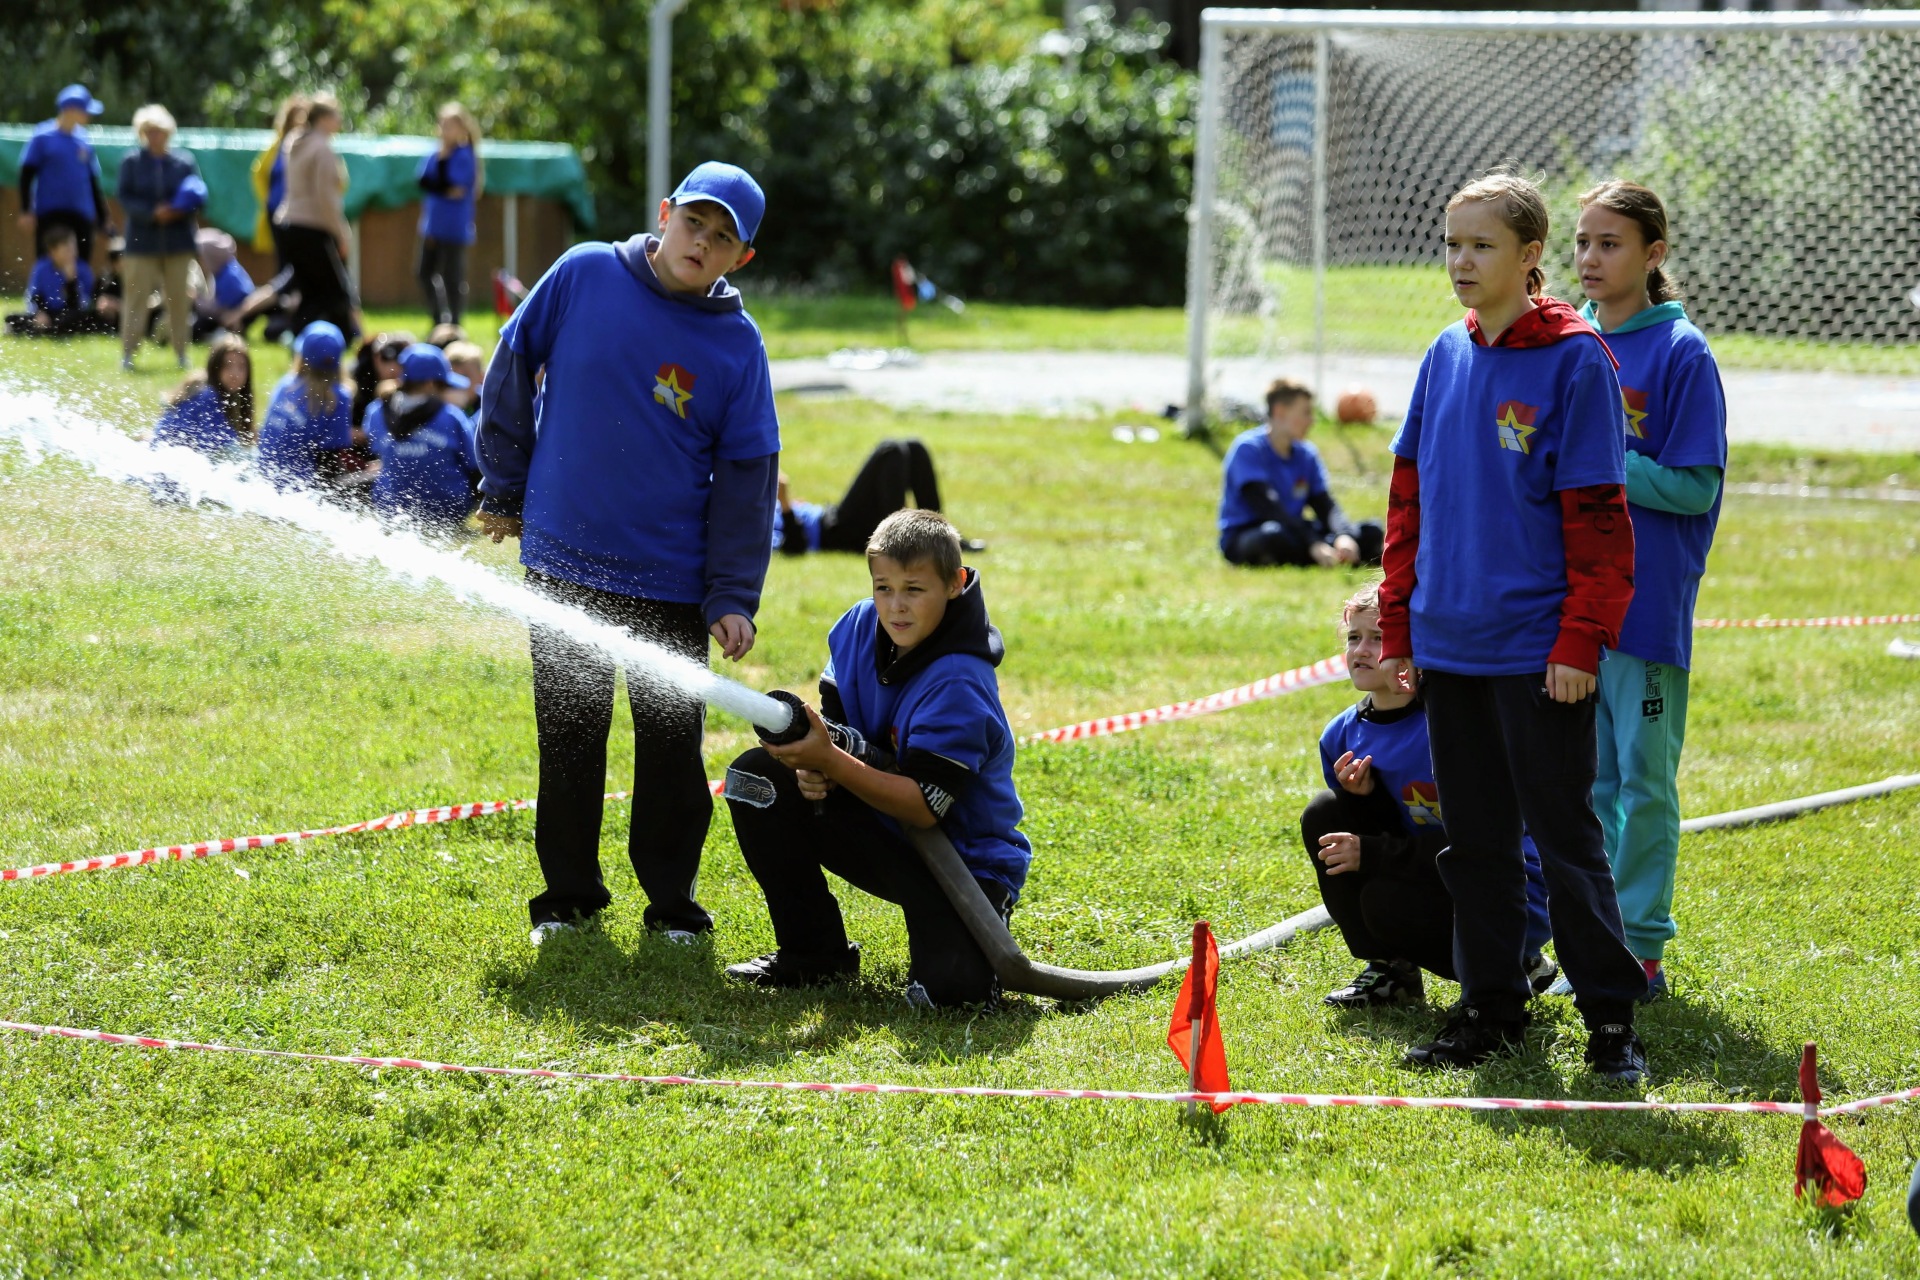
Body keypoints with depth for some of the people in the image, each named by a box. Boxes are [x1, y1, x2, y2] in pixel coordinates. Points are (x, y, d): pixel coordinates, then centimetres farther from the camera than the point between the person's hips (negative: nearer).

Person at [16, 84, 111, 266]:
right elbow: (26, 175, -2)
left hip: (81, 217, 4)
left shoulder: (84, 140, 10)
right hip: (49, 216, -4)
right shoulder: (43, 137, -4)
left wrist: (102, 217, 18)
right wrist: (25, 211, -9)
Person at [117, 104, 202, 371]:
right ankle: (128, 353, 2)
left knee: (179, 298, 6)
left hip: (178, 242, 1)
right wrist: (152, 213, -18)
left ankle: (181, 353, 15)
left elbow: (198, 197, 4)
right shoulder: (131, 162, 0)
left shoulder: (185, 162, 3)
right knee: (136, 297, -4)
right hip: (142, 241, -1)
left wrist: (179, 212, -16)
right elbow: (126, 198, -4)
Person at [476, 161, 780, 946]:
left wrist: (734, 597, -7)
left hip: (670, 583, 0)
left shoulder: (738, 342, -4)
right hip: (560, 563, 0)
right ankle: (568, 892, 22)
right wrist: (504, 490, 7)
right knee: (568, 735, 9)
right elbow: (511, 374, 5)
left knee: (672, 744, 4)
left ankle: (671, 900, 18)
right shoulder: (583, 276, -5)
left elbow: (746, 475, -2)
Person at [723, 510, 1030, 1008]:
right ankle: (813, 953, 3)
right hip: (885, 842, 7)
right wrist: (816, 764, -20)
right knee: (756, 775, -8)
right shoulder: (859, 627, -5)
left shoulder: (959, 683, -26)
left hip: (964, 862, -7)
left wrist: (830, 761, -35)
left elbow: (925, 806, -28)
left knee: (952, 985, -32)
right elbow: (833, 721, 4)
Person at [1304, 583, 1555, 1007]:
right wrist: (1361, 796, -18)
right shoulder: (1342, 736, -1)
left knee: (1388, 902, -30)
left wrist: (1372, 854, -24)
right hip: (1440, 877, 7)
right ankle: (1389, 971, 1)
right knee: (1323, 815, -8)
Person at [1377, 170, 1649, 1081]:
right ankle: (1491, 1007, 20)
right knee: (1474, 837, 11)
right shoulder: (1447, 357, 9)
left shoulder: (1574, 360, -9)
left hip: (1537, 649, -6)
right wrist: (1397, 623, 11)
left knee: (1564, 835, -2)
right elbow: (1410, 494, 15)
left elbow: (1597, 512, -10)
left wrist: (1582, 638, -15)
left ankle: (1611, 1017, 6)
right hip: (1450, 642, 6)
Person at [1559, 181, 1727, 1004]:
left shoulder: (1681, 354, -9)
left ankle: (1641, 947, 7)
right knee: (1591, 778, 11)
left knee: (1643, 779, 1)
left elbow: (1697, 486, -12)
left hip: (1647, 604, -6)